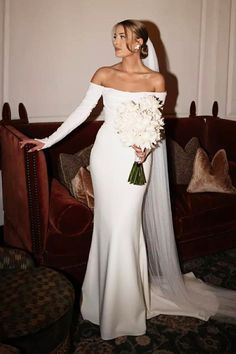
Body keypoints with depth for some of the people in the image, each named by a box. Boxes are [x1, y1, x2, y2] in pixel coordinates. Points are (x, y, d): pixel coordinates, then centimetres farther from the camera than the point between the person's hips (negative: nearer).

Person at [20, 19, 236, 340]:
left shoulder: (155, 80, 1)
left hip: (136, 157, -2)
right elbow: (82, 111, 4)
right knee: (108, 224, 8)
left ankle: (126, 305, 18)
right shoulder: (104, 74, 4)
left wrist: (147, 145, -17)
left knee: (126, 226, -1)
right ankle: (106, 299, 26)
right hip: (106, 154, 2)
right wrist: (48, 141, 0)